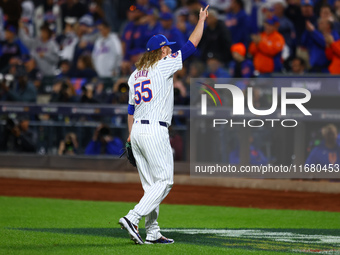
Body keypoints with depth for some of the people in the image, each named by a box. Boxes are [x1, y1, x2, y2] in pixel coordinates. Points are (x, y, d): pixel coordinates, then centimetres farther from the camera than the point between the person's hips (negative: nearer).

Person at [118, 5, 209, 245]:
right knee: (164, 181, -5)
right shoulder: (164, 65, -4)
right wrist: (201, 20, 13)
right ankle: (132, 218, -19)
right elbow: (191, 45, 1)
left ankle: (152, 233, 9)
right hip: (155, 131, -8)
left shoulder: (135, 74, 16)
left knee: (152, 185, 11)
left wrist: (131, 135, 23)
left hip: (137, 130, 8)